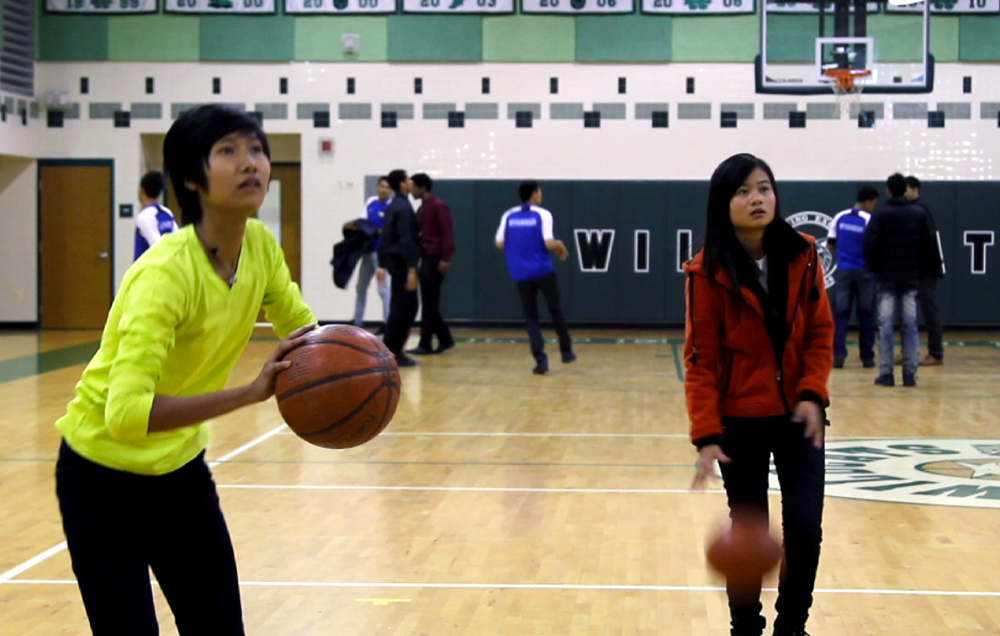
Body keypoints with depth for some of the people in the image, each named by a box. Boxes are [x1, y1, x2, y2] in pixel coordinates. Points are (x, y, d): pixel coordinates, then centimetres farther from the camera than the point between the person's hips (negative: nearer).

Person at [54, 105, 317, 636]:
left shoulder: (259, 244, -9)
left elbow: (301, 323, 9)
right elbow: (125, 412, -40)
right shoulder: (166, 273, -30)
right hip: (105, 477, -6)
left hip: (181, 466, 7)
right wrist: (250, 393, -43)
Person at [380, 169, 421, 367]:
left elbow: (386, 237, 18)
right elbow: (406, 239, -21)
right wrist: (411, 268, -23)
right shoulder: (404, 207, -15)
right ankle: (391, 352, -4)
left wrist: (382, 264, 20)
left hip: (393, 260, 10)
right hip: (401, 262, -10)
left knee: (407, 306, 13)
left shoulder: (392, 206, 15)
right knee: (403, 308, -5)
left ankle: (393, 351, 14)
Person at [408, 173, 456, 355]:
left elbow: (448, 233, -16)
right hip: (426, 258, 9)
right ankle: (445, 339, 17)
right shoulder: (422, 209, 17)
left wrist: (446, 259, -21)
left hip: (435, 259, -9)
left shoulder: (438, 206, -10)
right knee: (429, 302, 9)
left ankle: (426, 344, -4)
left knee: (429, 303, -6)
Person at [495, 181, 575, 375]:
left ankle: (540, 359, -5)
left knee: (531, 317, 7)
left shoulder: (509, 216, 3)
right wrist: (560, 246, 5)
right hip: (543, 271, -2)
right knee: (555, 311, 17)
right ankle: (566, 351, 27)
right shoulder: (543, 215, -7)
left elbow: (500, 243, 4)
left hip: (521, 273, 2)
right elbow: (549, 243, -16)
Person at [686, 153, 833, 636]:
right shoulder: (709, 272, -11)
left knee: (805, 531, -3)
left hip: (798, 416, 2)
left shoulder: (802, 257, -2)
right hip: (741, 422, -2)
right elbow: (701, 360, -10)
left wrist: (812, 393, -12)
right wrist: (707, 434, -18)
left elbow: (820, 332, 3)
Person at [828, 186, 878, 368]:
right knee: (866, 314, 8)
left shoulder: (840, 217, 4)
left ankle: (838, 355, -9)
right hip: (864, 271, -3)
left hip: (843, 271, 3)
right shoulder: (869, 220, -10)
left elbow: (831, 243, 10)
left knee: (840, 313, 2)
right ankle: (867, 357, 12)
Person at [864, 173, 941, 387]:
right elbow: (929, 245, 5)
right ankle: (910, 373, 2)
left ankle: (886, 373, -3)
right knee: (910, 324, 4)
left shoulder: (880, 215, -5)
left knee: (885, 324, 0)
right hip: (911, 277, 2)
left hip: (887, 277, -2)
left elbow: (871, 246, -8)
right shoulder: (920, 214, 4)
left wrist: (873, 267, 6)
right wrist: (924, 267, 15)